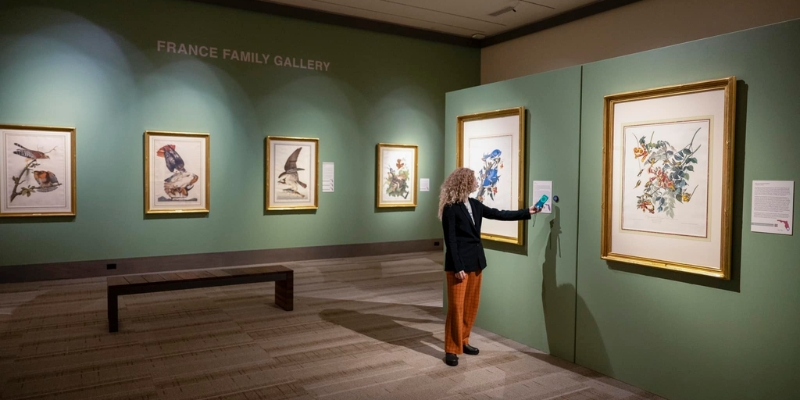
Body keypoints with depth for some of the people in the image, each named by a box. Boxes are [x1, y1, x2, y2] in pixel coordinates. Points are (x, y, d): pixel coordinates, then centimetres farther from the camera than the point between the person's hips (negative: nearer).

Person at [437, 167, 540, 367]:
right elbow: (450, 240, -15)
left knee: (471, 304, 14)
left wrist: (526, 212, 16)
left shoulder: (474, 204, 9)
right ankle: (451, 349, 7)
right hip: (458, 263, -8)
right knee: (456, 306, -3)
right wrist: (457, 267, -18)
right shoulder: (450, 208, -13)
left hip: (475, 260, 8)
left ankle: (463, 341, 28)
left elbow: (498, 214, 15)